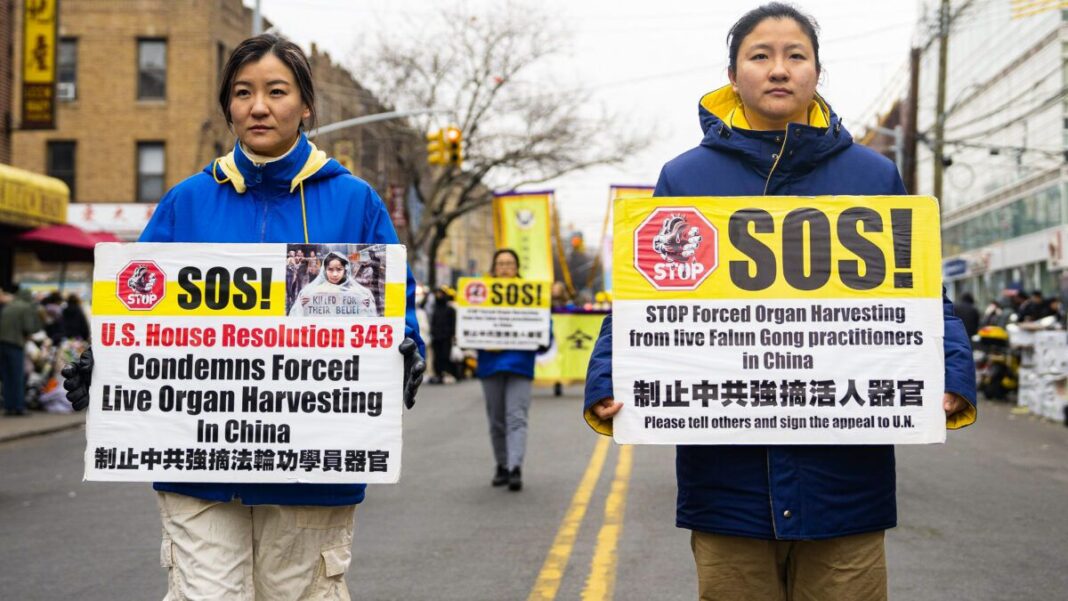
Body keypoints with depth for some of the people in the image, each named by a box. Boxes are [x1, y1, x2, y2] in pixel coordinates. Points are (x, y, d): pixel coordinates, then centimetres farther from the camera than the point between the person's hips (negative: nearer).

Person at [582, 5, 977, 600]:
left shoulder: (873, 176, 8)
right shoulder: (686, 177, 6)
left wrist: (951, 379, -11)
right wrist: (610, 388, -12)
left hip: (844, 477, 1)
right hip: (728, 478, 0)